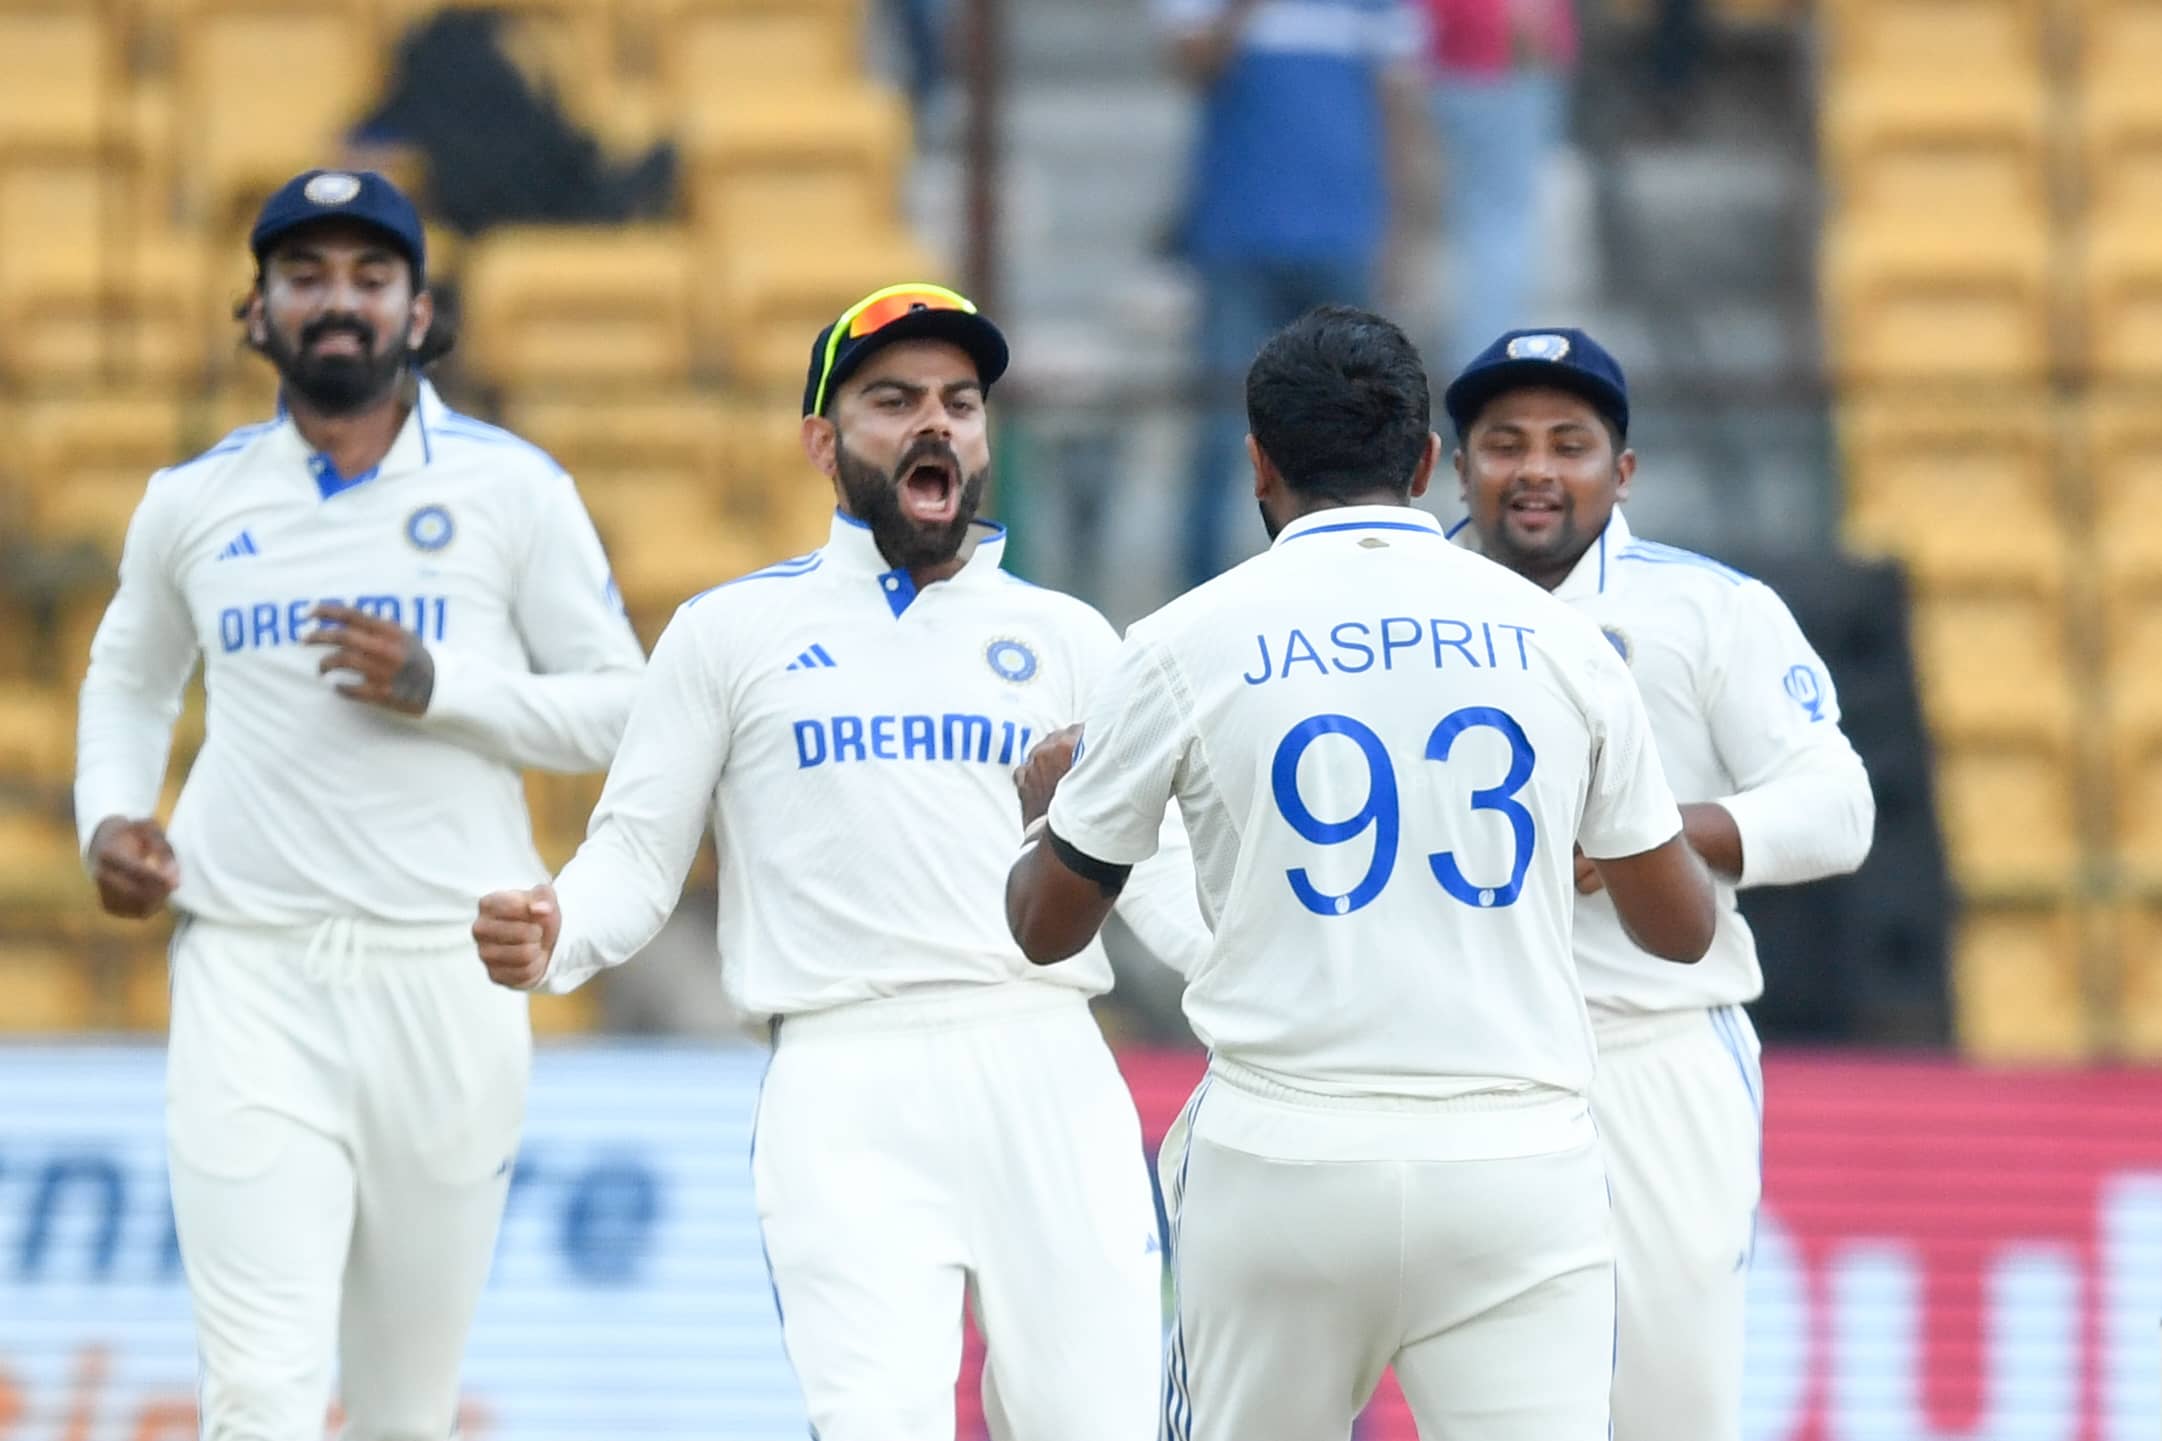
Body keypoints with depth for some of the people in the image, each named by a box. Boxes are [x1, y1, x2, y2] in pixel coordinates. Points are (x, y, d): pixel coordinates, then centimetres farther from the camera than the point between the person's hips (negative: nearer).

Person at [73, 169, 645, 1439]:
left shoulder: (511, 489, 3)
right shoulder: (195, 502, 10)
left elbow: (622, 709, 3)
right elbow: (130, 680, 27)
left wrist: (442, 688, -12)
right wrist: (110, 815, 8)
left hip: (447, 984, 0)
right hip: (251, 981, 0)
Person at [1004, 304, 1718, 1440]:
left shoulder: (1188, 643, 2)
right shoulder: (1555, 636, 6)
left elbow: (1046, 926, 13)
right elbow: (1680, 927, 13)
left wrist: (1045, 810, 36)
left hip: (1279, 1166, 0)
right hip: (1519, 1169, 0)